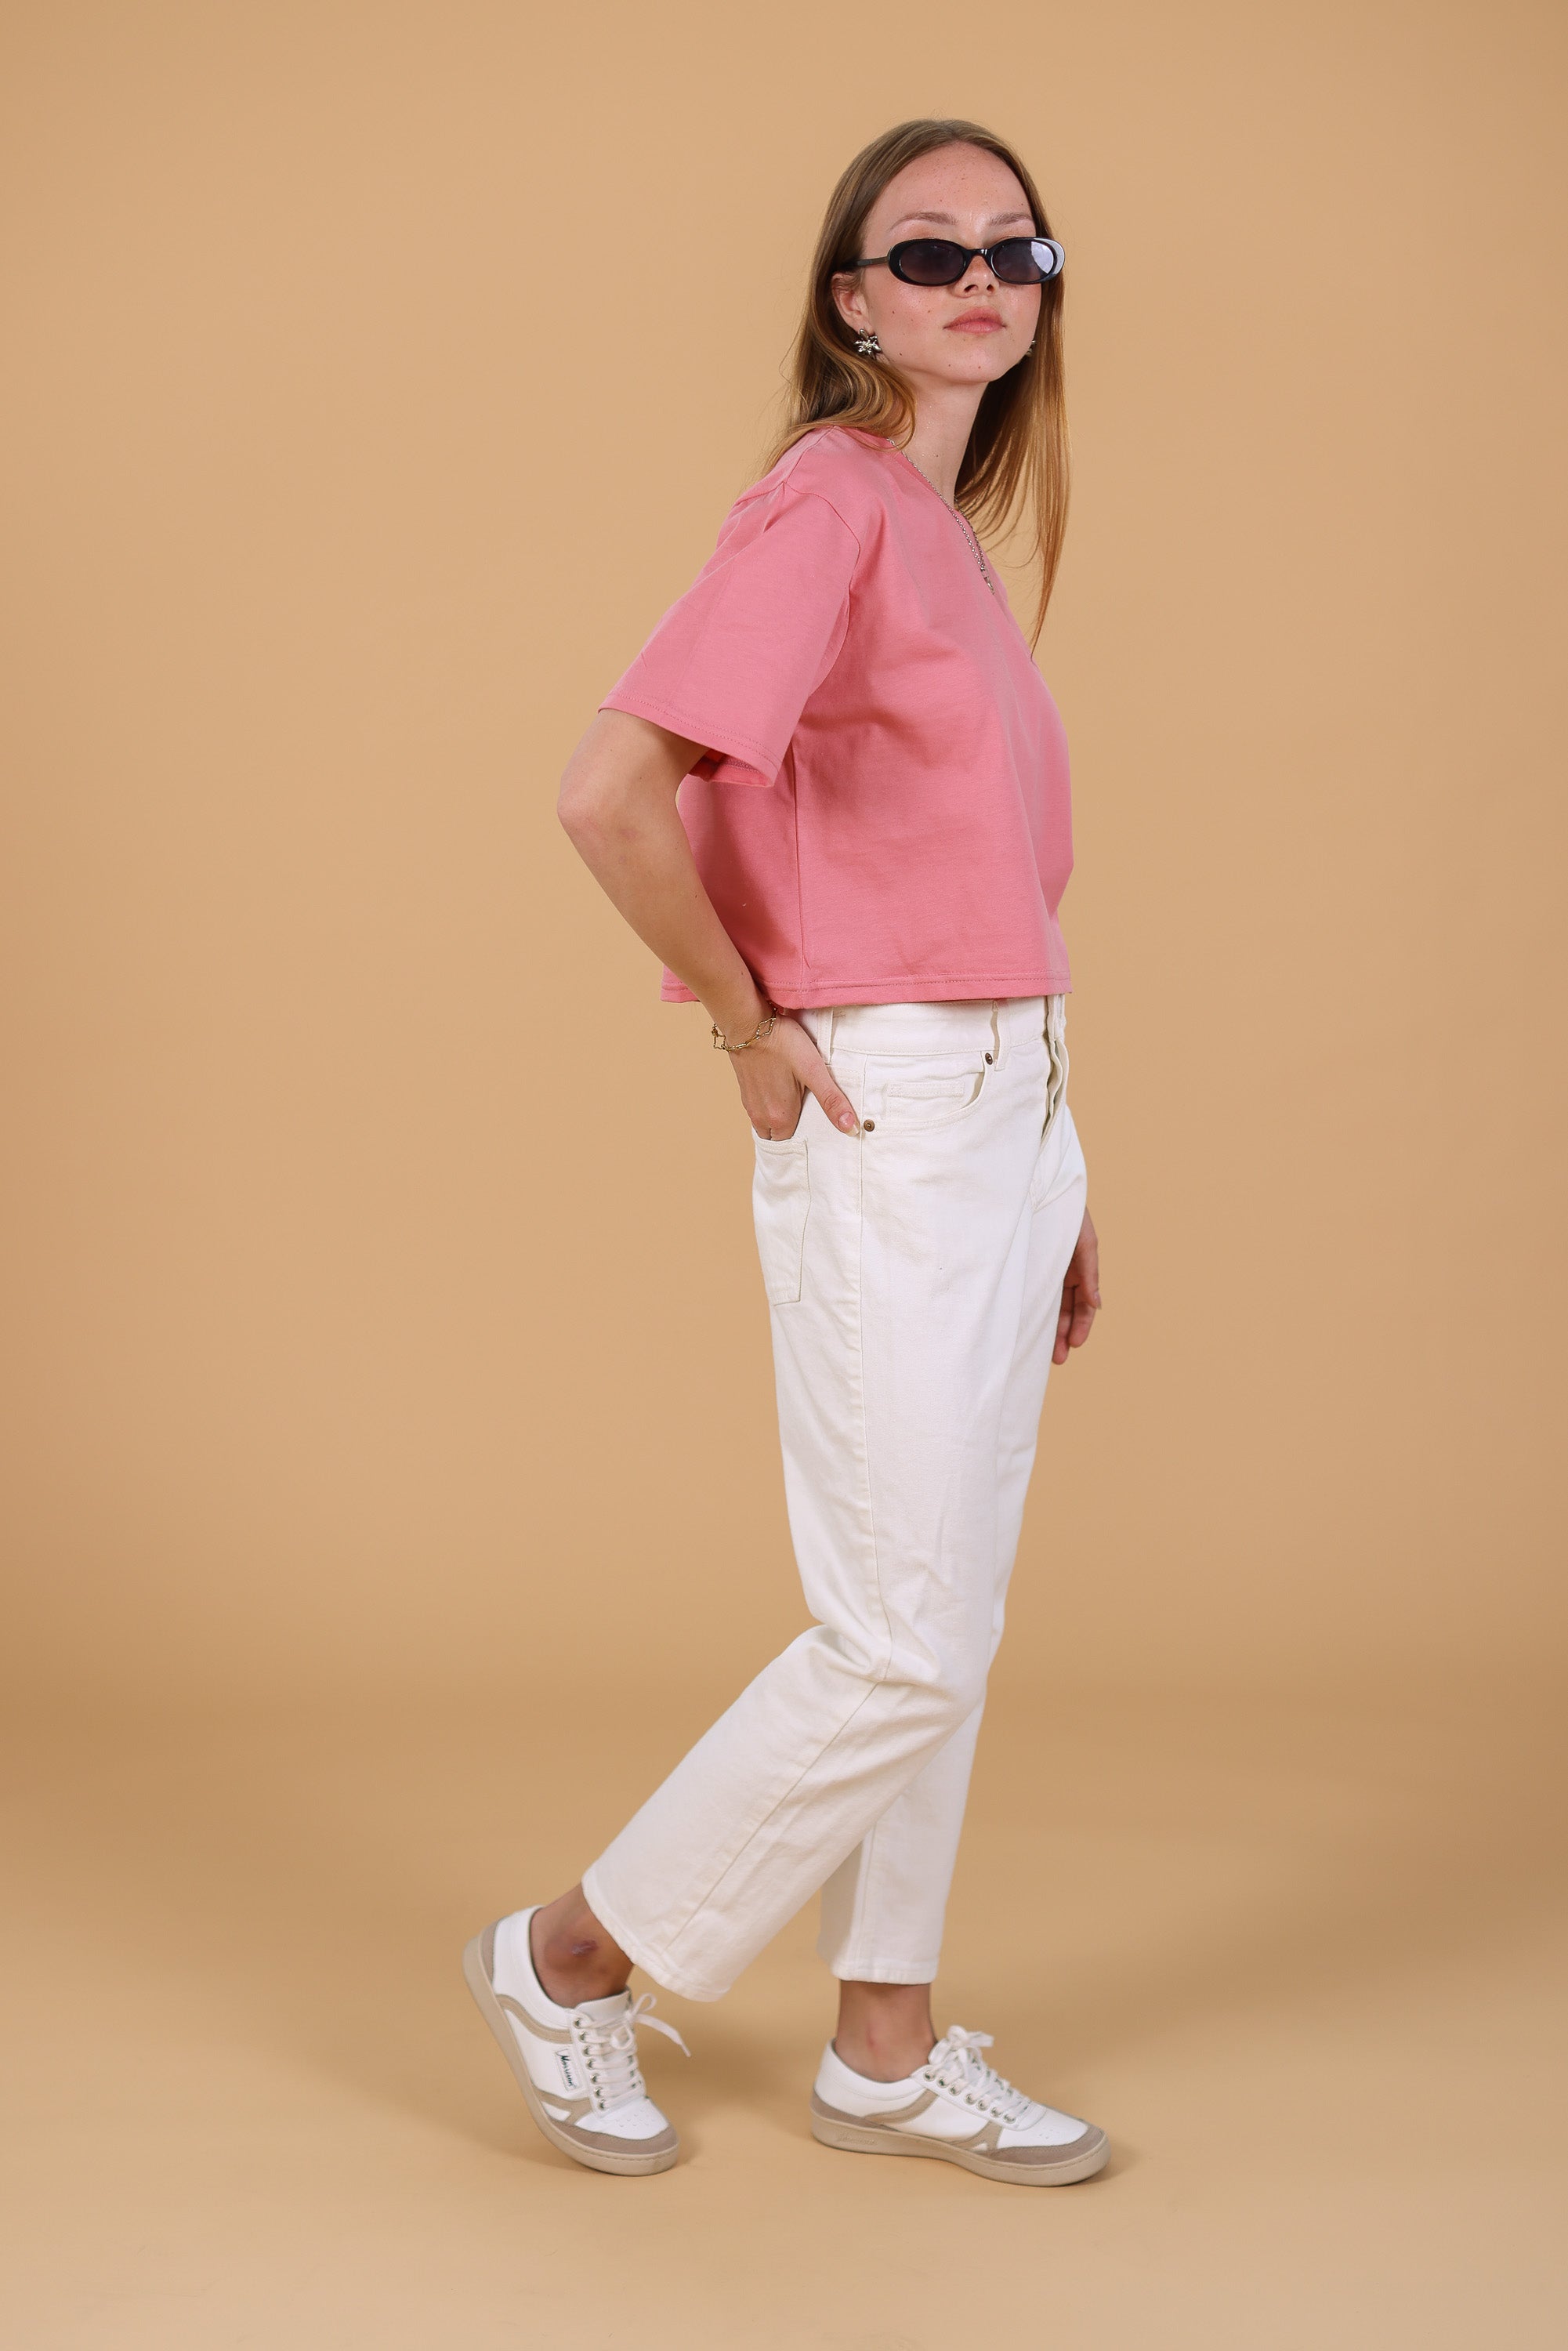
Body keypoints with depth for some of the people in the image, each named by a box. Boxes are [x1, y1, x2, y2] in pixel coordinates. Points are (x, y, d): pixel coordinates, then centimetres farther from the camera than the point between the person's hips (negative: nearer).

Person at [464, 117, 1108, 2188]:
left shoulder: (952, 531, 15)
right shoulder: (828, 501, -13)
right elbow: (612, 794, -24)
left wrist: (1055, 1175, 17)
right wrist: (752, 1029, -13)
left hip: (1003, 1111, 9)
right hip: (886, 1128, -9)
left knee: (946, 1620, 13)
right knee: (903, 1645, -4)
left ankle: (888, 2052, 25)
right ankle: (572, 1960, 14)